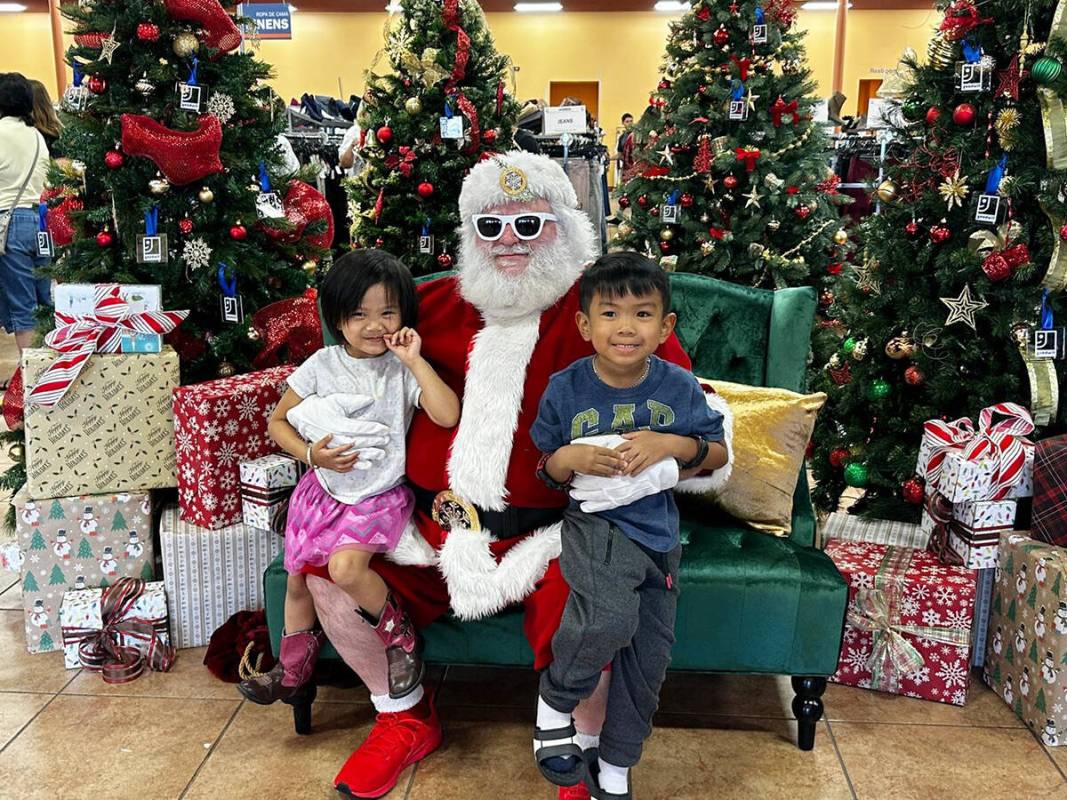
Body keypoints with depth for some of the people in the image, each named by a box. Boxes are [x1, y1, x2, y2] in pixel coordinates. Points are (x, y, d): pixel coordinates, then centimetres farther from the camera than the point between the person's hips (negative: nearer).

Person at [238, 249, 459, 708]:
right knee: (297, 578, 11)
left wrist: (415, 361, -23)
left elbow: (448, 415, -23)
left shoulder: (404, 370, -8)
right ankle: (293, 669, 37)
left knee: (345, 568, -27)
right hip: (324, 489, 4)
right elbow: (278, 421, 5)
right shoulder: (322, 365, -2)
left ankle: (399, 637, 1)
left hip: (380, 496, -4)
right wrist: (311, 454, -12)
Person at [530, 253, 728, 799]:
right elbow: (545, 471, 4)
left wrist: (673, 444, -15)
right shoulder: (565, 389, -6)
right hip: (596, 522, -3)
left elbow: (719, 454, 5)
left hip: (658, 529, 4)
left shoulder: (679, 387, -3)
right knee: (608, 620, -32)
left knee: (649, 658, 9)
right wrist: (570, 457, -20)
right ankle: (555, 702, 1)